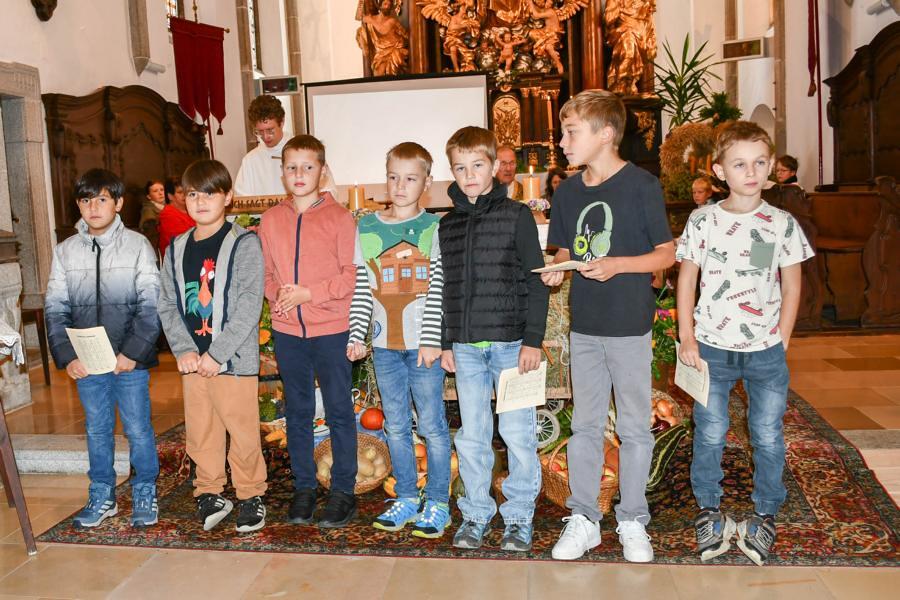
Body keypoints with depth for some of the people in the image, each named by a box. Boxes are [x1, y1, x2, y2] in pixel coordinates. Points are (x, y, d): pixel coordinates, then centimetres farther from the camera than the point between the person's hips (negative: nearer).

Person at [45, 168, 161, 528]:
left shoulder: (137, 245, -5)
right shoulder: (66, 251, 4)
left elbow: (151, 305, -8)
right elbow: (55, 308, 5)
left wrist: (132, 352, -15)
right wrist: (66, 357, -5)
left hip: (130, 360, -3)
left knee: (138, 429, 5)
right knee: (97, 430, 14)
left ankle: (145, 494, 22)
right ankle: (102, 496, 28)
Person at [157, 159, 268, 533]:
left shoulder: (243, 243, -6)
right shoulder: (177, 249, 11)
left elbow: (249, 305, -13)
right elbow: (168, 305, 9)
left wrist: (217, 353, -16)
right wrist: (183, 349, -6)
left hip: (234, 358, -5)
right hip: (192, 360, 5)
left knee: (242, 429, 2)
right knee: (199, 431, 11)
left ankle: (251, 495, 18)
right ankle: (210, 493, 27)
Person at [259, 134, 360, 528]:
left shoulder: (338, 217, -5)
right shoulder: (271, 219, 7)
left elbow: (351, 274, -7)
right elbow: (265, 272, 11)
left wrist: (309, 293, -16)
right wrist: (277, 293, -8)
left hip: (331, 329, -4)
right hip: (287, 330, 4)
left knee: (339, 412, 5)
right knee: (297, 412, 14)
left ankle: (343, 490, 17)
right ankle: (303, 487, 27)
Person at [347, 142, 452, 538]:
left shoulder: (435, 228, -2)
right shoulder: (366, 229, 7)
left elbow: (438, 289, -7)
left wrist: (432, 339, -12)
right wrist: (356, 336, 0)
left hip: (422, 342, -3)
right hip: (384, 343, 4)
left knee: (432, 424, 3)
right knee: (396, 425, 12)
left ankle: (437, 503, 16)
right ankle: (406, 498, 26)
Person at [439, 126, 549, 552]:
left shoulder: (516, 216, -2)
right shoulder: (448, 224, 11)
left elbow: (536, 281, -4)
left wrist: (533, 339, -9)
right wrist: (446, 343, 12)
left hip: (510, 341, -4)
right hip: (466, 345, 4)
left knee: (517, 433, 2)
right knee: (471, 436, 9)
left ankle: (518, 516, 17)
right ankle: (476, 513, 23)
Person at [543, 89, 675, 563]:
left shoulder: (641, 185, -9)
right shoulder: (567, 191, 7)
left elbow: (667, 253, -7)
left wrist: (617, 264, -21)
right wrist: (557, 270, -9)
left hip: (629, 325, -4)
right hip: (584, 324, 5)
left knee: (634, 428, 8)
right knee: (585, 426, 12)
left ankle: (632, 520, 23)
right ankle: (582, 519, 24)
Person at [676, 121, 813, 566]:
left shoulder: (783, 224, 0)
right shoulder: (702, 220, -2)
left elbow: (791, 286, 6)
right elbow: (687, 280, 3)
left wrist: (781, 341, 0)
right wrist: (687, 338, -2)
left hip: (766, 351, 1)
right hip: (712, 348, -1)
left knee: (768, 436, 7)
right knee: (709, 434, 6)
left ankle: (764, 516, 26)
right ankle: (708, 511, 24)